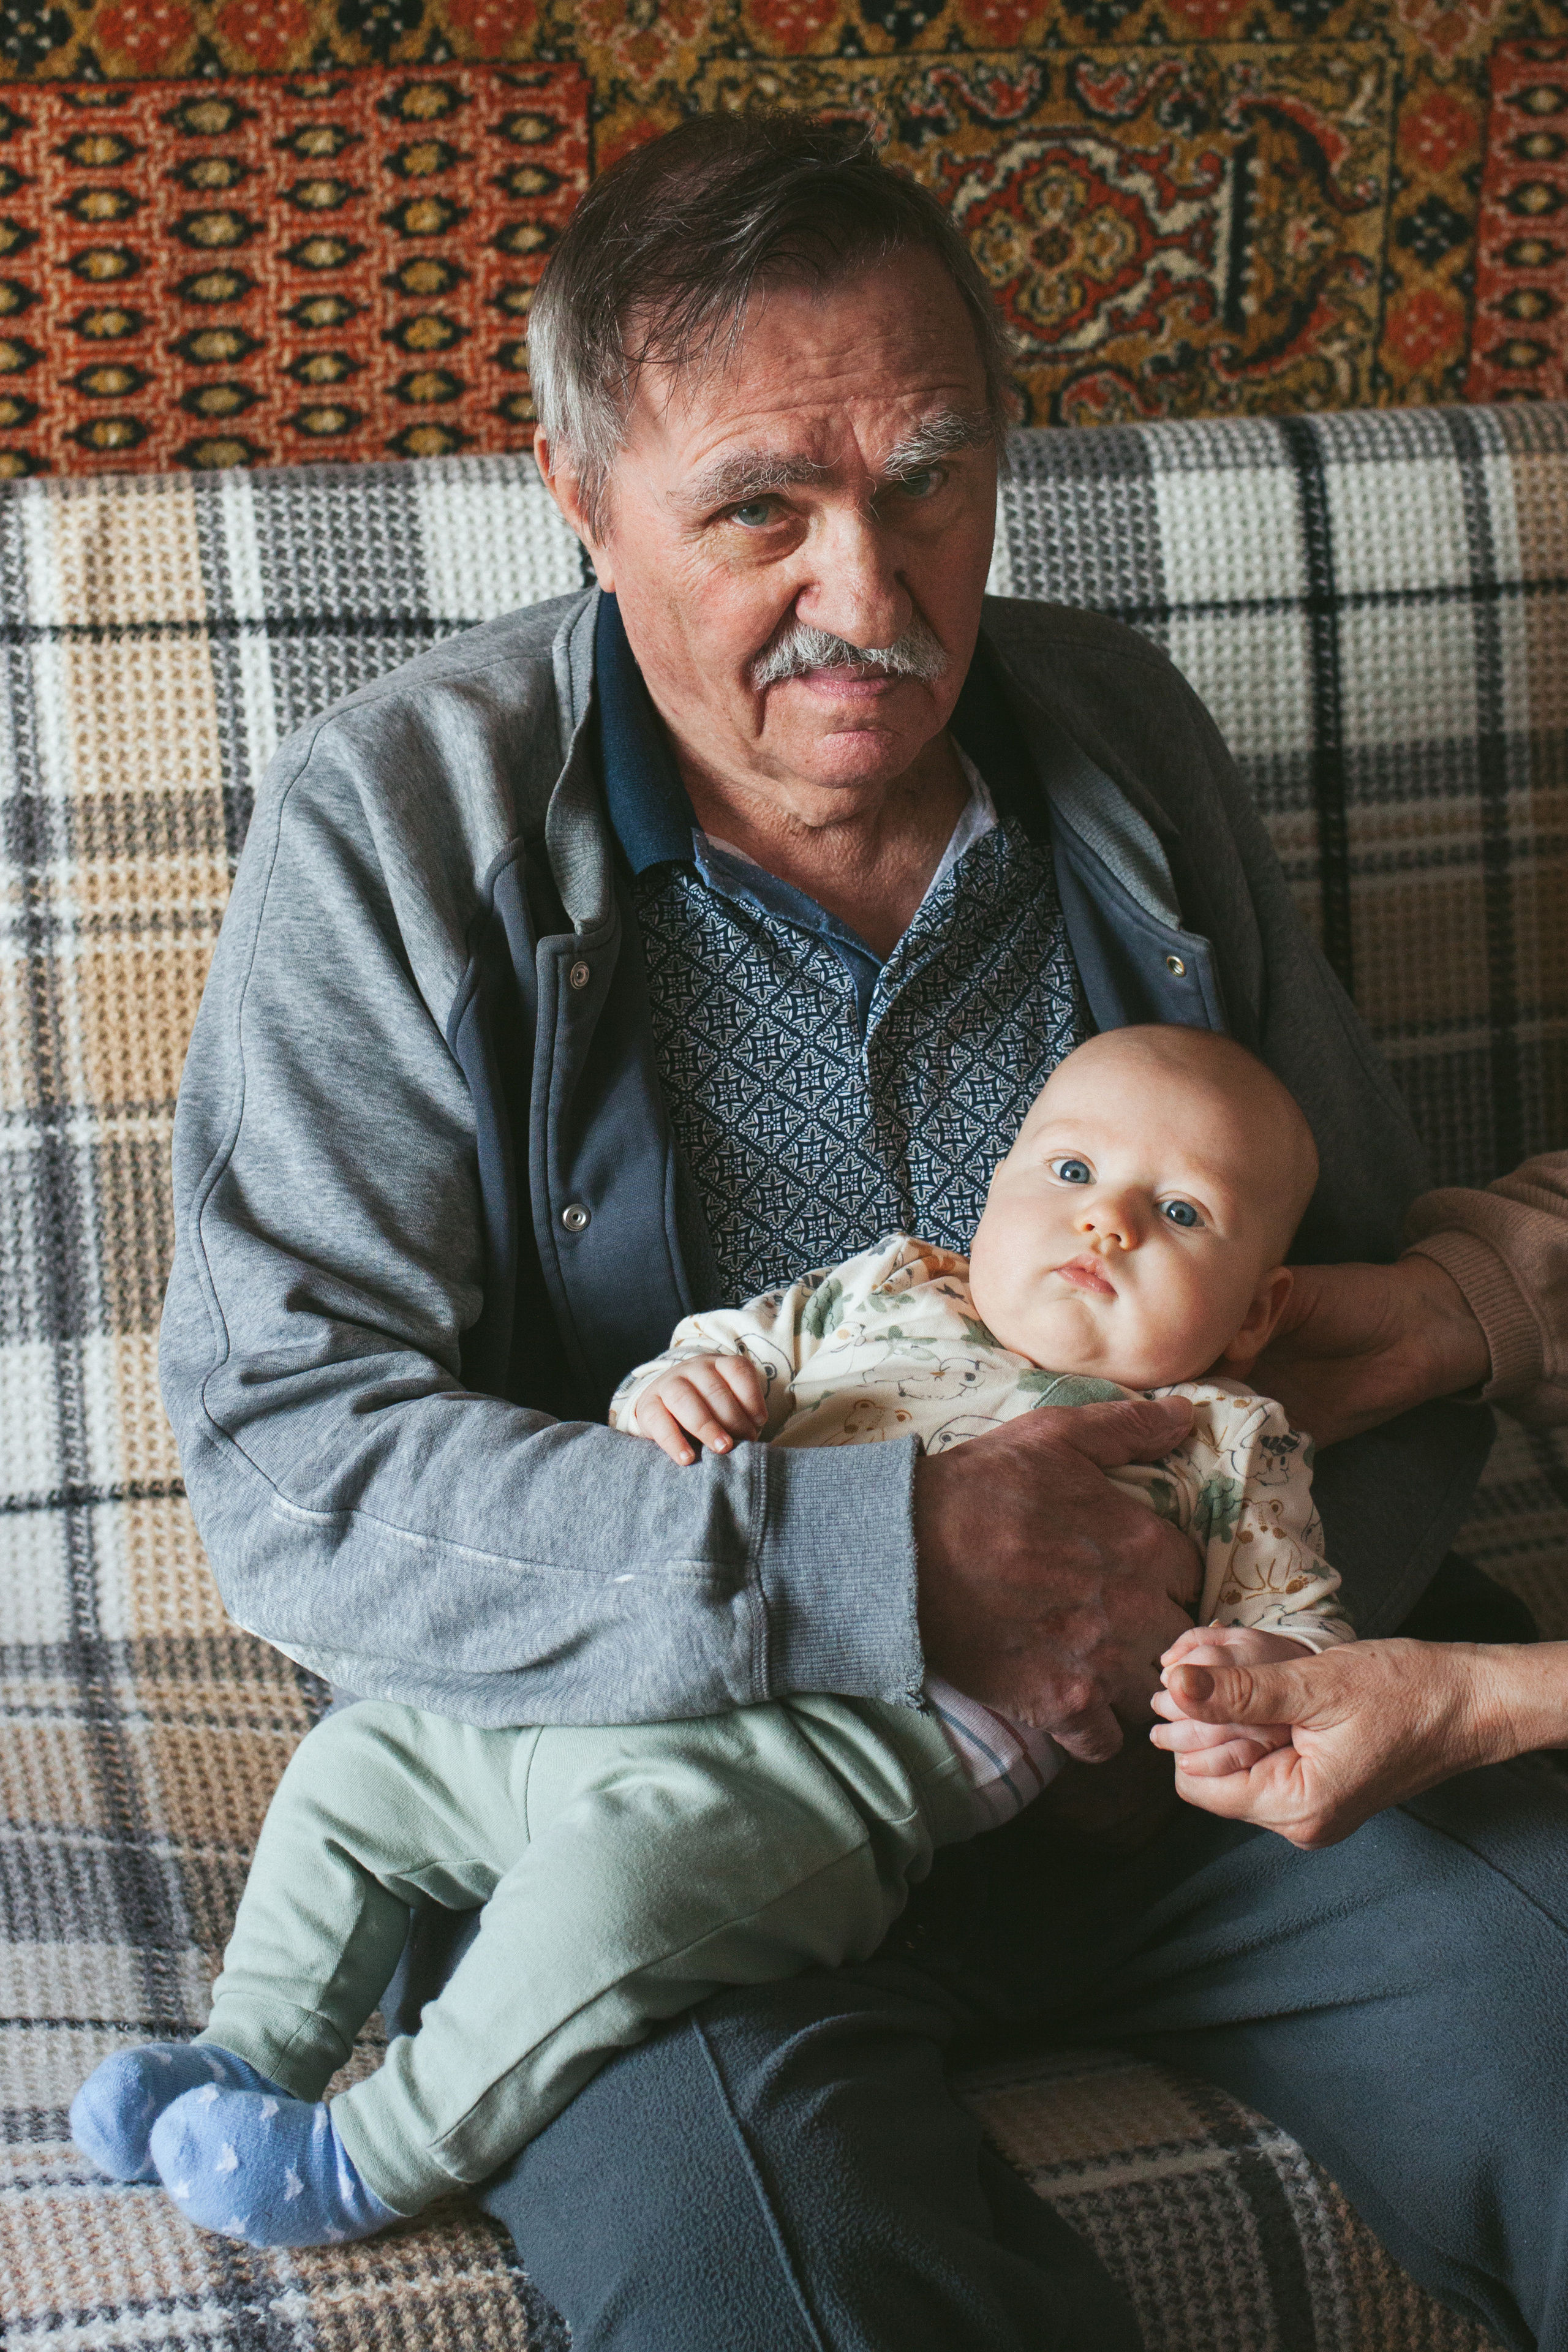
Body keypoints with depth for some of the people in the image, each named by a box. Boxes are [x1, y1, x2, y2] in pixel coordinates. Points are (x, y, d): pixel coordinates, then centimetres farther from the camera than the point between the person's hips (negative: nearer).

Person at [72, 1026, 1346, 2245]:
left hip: (860, 1744, -6)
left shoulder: (1223, 1446, 12)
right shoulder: (883, 1292, 22)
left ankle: (378, 2157, -20)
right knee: (356, 1763, 8)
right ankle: (255, 2052, 20)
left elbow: (1301, 1618, 10)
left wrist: (1254, 1671, -14)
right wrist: (674, 1388, 0)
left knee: (623, 1867, -33)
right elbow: (740, 1345, 25)